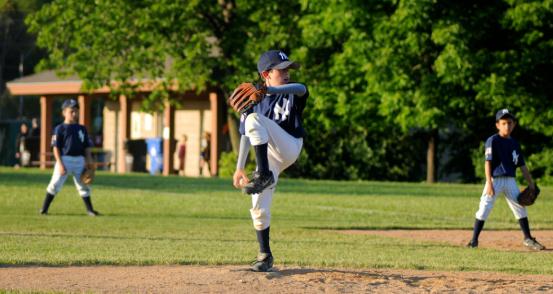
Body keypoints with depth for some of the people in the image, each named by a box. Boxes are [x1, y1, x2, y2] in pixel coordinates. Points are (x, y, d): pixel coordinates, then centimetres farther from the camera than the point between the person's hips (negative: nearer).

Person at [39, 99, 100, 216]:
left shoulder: (82, 129, 11)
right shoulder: (60, 129, -2)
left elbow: (86, 147, 13)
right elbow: (56, 147, -6)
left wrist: (89, 161, 5)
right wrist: (60, 164, -14)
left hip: (79, 160, 4)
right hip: (64, 159, -4)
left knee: (83, 185, 8)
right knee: (55, 184, -5)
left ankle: (90, 209, 16)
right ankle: (44, 209, 2)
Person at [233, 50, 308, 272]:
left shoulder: (292, 93, -2)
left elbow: (300, 89, -28)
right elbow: (246, 135, 9)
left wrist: (267, 90, -48)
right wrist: (239, 168, 1)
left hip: (290, 148, -4)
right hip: (267, 155, 4)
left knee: (254, 119, -27)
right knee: (259, 208, -5)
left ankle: (264, 175, -31)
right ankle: (265, 255, 10)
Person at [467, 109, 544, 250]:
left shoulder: (514, 144, 12)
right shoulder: (493, 141, -6)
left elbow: (522, 165, 15)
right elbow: (488, 162, -12)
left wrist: (531, 183, 12)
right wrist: (489, 183, -20)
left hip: (510, 181, 5)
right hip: (495, 179, -5)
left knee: (520, 207, 7)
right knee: (484, 209, -9)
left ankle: (528, 239, 20)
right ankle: (474, 241, -4)